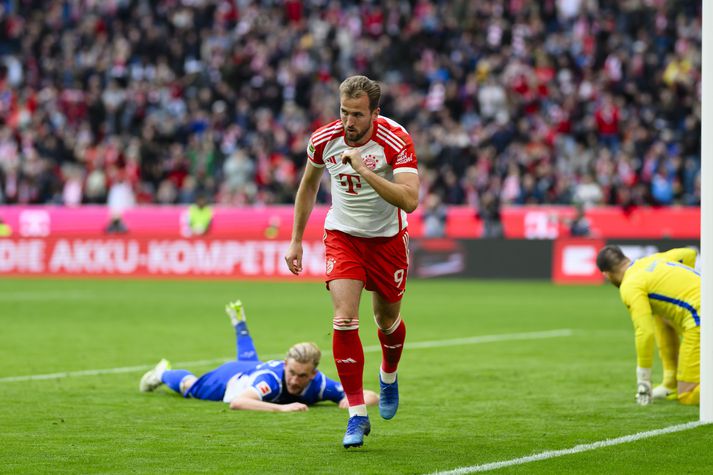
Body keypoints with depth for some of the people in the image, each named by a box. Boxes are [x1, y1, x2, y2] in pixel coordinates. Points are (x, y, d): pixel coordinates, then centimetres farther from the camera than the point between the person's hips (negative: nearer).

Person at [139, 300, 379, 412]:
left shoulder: (319, 384, -41)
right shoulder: (273, 379, -51)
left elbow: (372, 396, -38)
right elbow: (237, 402, -67)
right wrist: (281, 408, -74)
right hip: (233, 376, -5)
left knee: (248, 359, 43)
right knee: (190, 387, 27)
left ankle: (239, 321, 69)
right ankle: (163, 373, 57)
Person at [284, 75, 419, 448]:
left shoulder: (396, 140, -23)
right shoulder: (324, 139, -12)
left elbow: (409, 200, -34)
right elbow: (308, 185, 8)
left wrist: (364, 169, -41)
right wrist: (296, 240, 9)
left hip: (387, 238, -1)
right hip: (342, 236, 1)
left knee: (387, 320, 13)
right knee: (344, 318, -17)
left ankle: (389, 376, 49)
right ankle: (357, 414, -11)